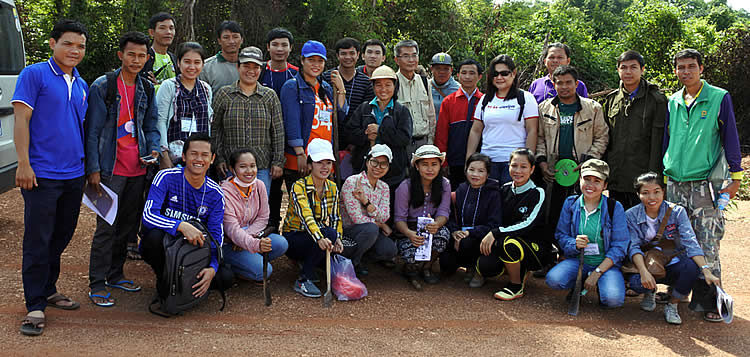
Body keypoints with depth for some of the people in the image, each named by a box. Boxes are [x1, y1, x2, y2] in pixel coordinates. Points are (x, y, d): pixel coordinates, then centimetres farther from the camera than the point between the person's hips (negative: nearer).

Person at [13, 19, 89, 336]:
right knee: (38, 241, -2)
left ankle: (48, 290, 30)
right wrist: (23, 163, -17)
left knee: (61, 237, 15)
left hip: (74, 175, 7)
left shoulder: (82, 85, 15)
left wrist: (89, 166, 15)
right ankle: (36, 306, 5)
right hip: (41, 175, -6)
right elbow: (21, 120, -10)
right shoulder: (34, 75, -5)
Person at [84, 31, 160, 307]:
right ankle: (97, 284, 5)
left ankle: (115, 274, 27)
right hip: (111, 169, -6)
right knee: (107, 227, -5)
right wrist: (93, 169, -11)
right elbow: (92, 130, -6)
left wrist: (153, 149, -4)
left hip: (138, 169, 6)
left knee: (129, 224, 12)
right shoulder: (102, 86, -5)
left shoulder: (147, 89, 12)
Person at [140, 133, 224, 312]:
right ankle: (164, 290, -12)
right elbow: (148, 216, -24)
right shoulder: (166, 177, -13)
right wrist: (181, 226, -41)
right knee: (156, 234, -36)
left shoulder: (216, 194, -4)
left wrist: (212, 268, -26)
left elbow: (216, 237, -8)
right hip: (160, 246, -2)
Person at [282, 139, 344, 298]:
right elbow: (305, 215, -33)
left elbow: (336, 217, 3)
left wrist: (337, 238, -18)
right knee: (329, 233, -31)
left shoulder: (332, 188, 4)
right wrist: (320, 238, -50)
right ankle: (303, 280, -22)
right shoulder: (299, 187, -17)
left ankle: (309, 261, 10)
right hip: (293, 239, -6)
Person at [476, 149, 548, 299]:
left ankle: (516, 286, -12)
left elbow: (528, 224, -19)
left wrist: (496, 233, -25)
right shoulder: (505, 189, 7)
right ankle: (520, 271, 9)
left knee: (509, 243, -37)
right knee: (484, 265, -24)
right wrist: (489, 236, -9)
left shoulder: (538, 194, -8)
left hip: (533, 247, -5)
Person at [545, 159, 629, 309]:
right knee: (553, 280, -28)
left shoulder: (615, 208, -5)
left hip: (606, 263, -2)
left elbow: (619, 247, -8)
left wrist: (597, 273, -16)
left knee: (613, 299, -30)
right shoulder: (570, 203, 3)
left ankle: (600, 284, 7)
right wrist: (575, 244, -19)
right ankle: (580, 284, 5)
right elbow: (561, 235, 5)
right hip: (577, 260, 2)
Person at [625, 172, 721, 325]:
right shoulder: (631, 216, -5)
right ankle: (649, 293, 9)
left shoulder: (676, 212, -7)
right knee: (636, 282, -34)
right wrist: (643, 271, -34)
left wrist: (706, 270, -32)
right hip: (646, 265, 0)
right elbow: (633, 247, -15)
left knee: (691, 267, -34)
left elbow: (690, 242, -18)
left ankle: (672, 305, -4)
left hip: (672, 267, 0)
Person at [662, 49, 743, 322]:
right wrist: (662, 175, 17)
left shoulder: (719, 98, 0)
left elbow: (730, 137, 0)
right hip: (674, 183, 4)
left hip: (705, 183, -4)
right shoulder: (673, 102, 13)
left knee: (707, 245, -6)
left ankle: (707, 301, 2)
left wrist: (735, 178, -4)